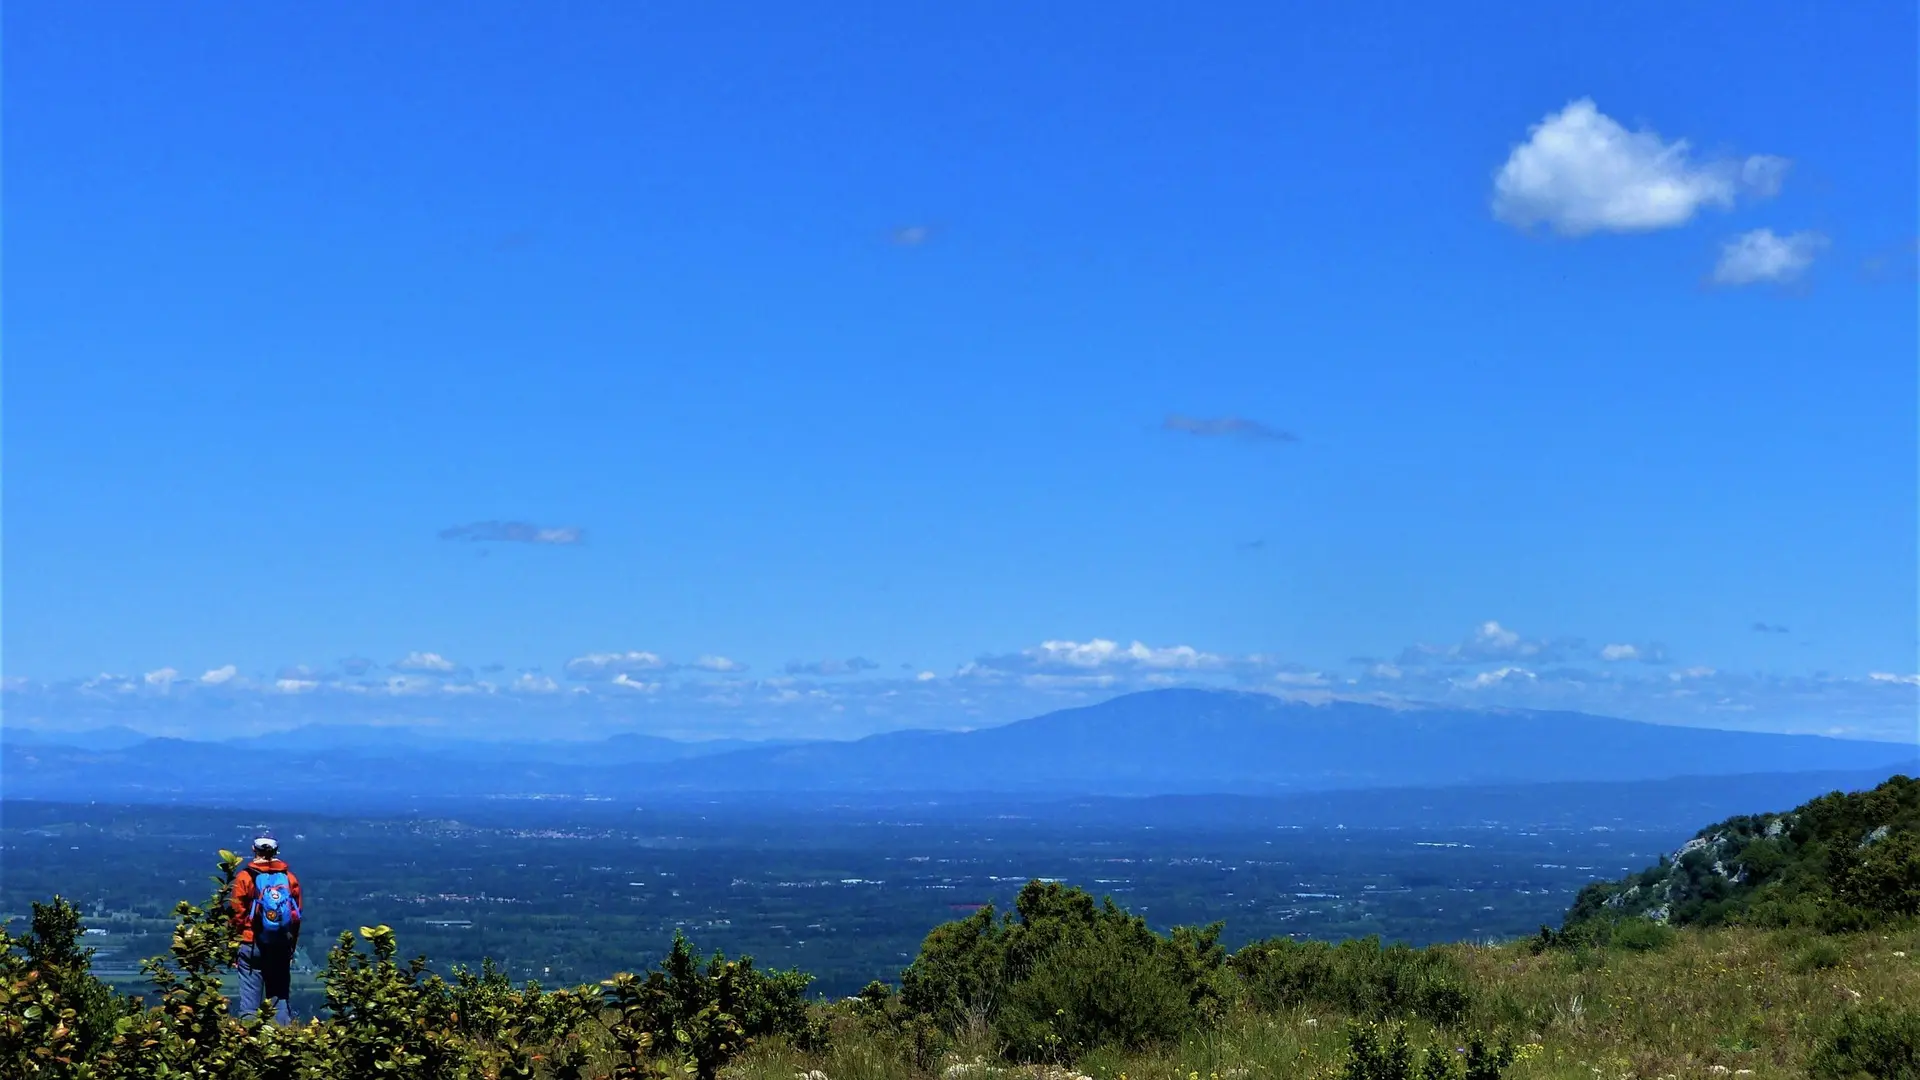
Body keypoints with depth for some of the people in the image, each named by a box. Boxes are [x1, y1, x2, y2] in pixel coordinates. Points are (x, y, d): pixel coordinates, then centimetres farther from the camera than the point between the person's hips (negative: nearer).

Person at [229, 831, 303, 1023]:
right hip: (282, 948, 3)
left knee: (249, 1001, -1)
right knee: (280, 997, 7)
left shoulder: (245, 877, -4)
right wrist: (292, 947, 15)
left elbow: (237, 914, -5)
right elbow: (297, 916, 6)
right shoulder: (290, 878, 4)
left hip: (252, 945, -3)